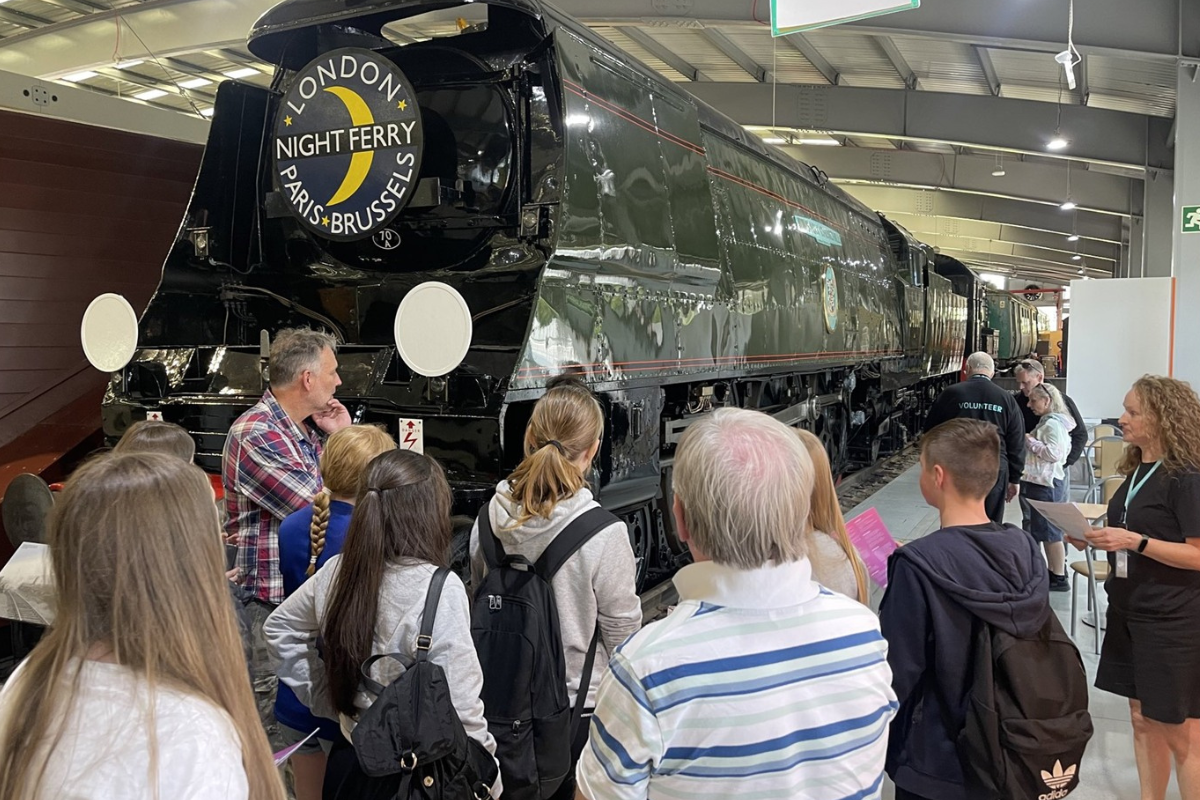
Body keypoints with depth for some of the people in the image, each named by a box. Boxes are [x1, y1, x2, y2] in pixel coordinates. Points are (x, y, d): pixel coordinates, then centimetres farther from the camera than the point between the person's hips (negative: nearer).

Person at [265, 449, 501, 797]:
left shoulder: (336, 571, -5)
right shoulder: (440, 589, -24)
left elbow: (279, 627, 13)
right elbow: (459, 709, -23)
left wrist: (327, 698, 12)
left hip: (347, 760, 6)